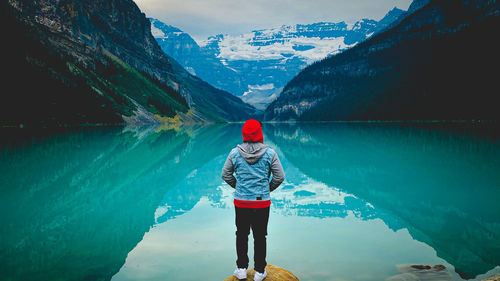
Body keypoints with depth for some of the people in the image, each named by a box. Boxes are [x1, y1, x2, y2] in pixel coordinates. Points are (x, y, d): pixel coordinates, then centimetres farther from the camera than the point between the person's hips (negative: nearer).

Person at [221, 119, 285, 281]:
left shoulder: (235, 153, -5)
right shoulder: (269, 153, -8)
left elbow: (226, 175, 4)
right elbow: (280, 176, -3)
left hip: (241, 202, 1)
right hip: (262, 202, -1)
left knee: (241, 236, 16)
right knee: (260, 237, 11)